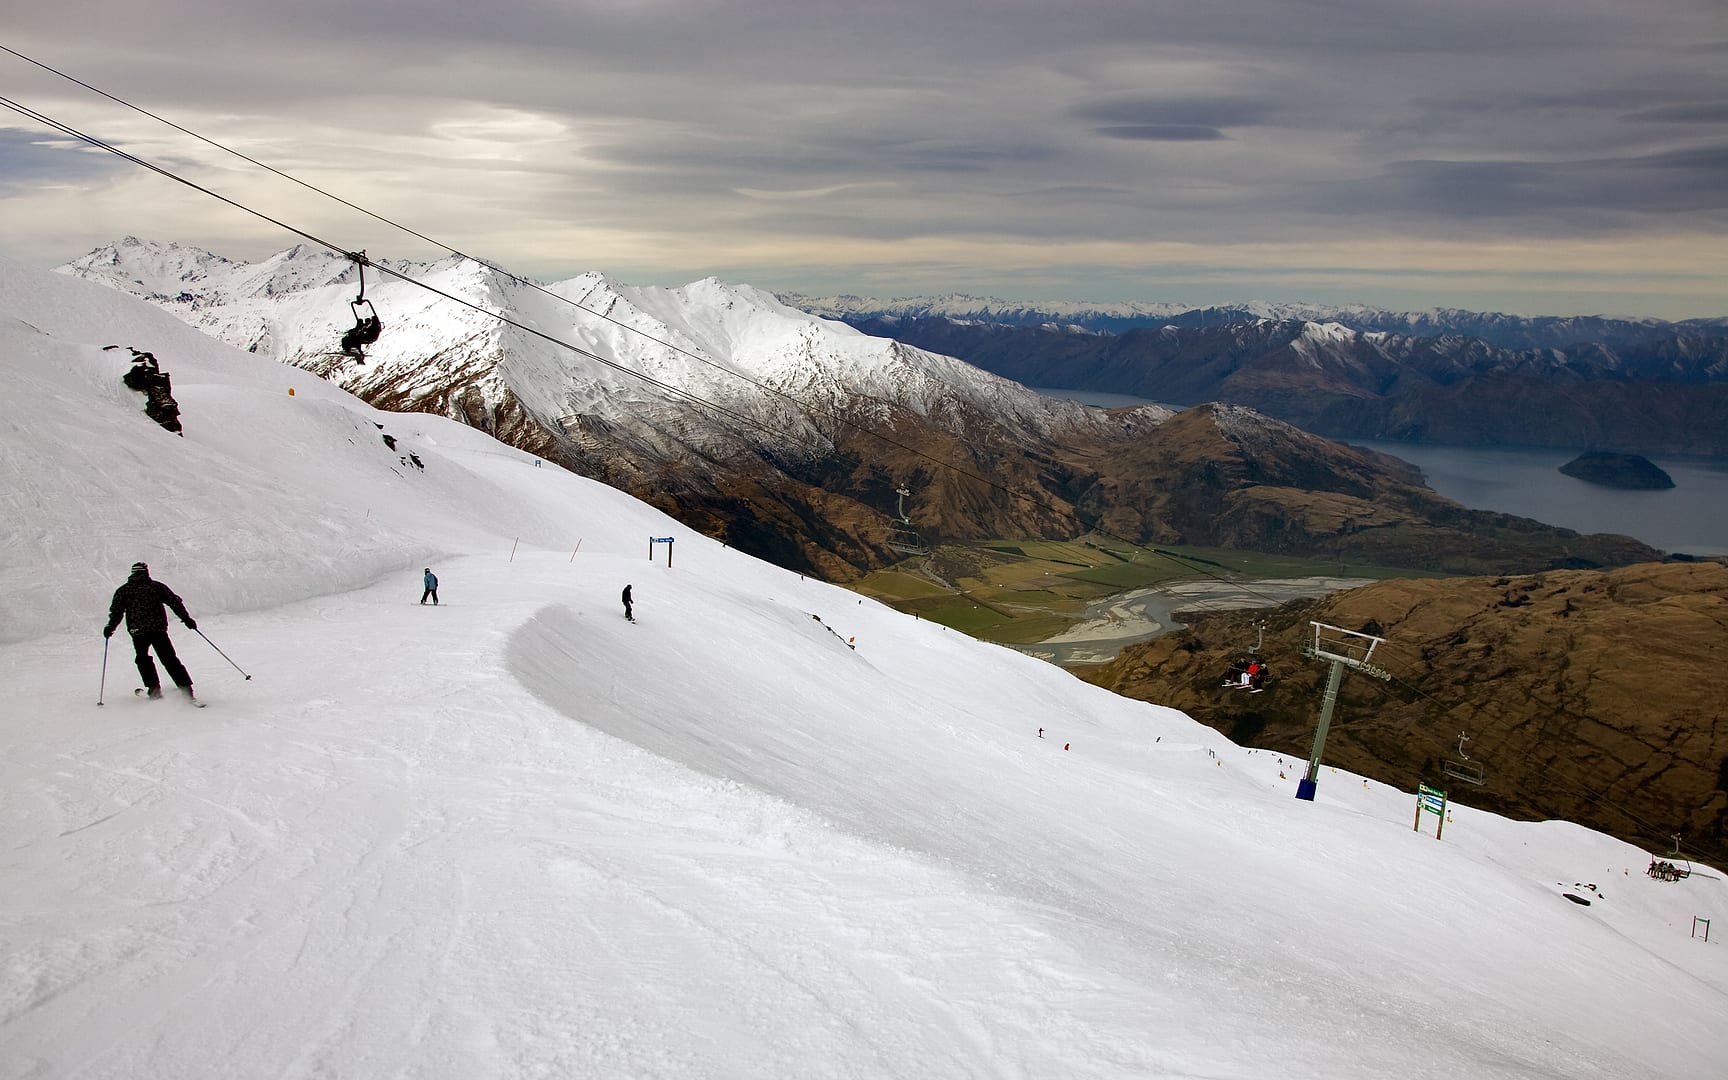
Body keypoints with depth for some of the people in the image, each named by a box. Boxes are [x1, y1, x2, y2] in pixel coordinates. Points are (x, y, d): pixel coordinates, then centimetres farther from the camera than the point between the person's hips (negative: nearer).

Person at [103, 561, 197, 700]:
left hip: (138, 631, 0)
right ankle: (186, 688, -9)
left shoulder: (123, 591, 9)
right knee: (169, 659, 3)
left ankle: (154, 688, 13)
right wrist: (186, 618, 9)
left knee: (143, 658, 22)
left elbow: (117, 611, 3)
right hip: (159, 628, 0)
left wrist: (110, 628, 14)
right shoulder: (157, 586, 9)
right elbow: (175, 602, 5)